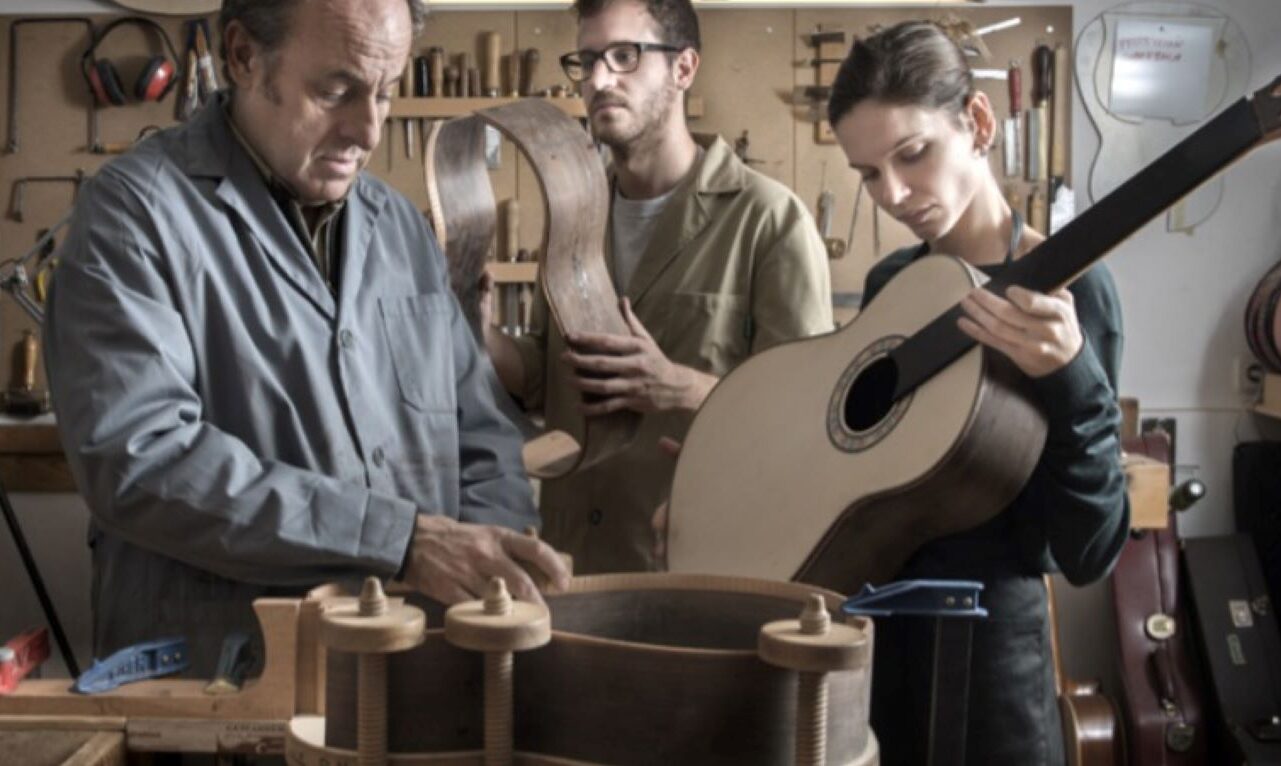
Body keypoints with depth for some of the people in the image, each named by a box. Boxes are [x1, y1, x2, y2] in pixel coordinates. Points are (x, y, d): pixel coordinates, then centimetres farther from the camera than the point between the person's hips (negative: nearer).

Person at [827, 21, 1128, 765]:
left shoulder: (1066, 288, -13)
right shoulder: (891, 284, 5)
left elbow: (1089, 552, -18)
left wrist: (1067, 378, -29)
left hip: (985, 645, -5)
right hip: (869, 634, 6)